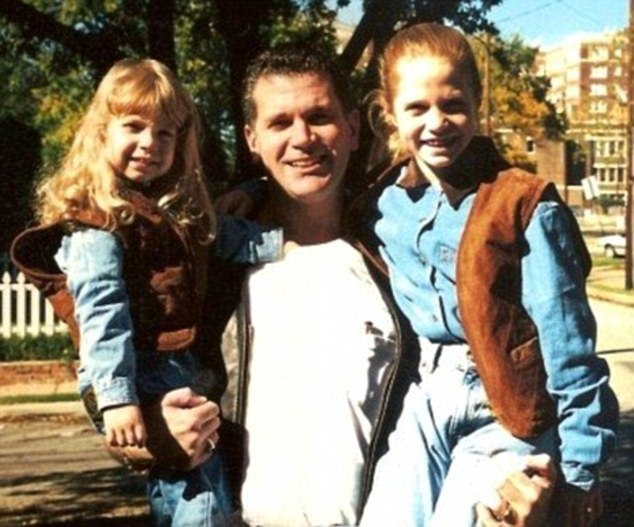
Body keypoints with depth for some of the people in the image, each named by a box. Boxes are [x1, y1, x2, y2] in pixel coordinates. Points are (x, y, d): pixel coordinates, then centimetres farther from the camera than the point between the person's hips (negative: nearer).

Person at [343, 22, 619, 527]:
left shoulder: (525, 206, -9)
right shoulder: (379, 207, 5)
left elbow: (567, 342, -9)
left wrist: (579, 465, -9)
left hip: (507, 415, -4)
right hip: (421, 411, 5)